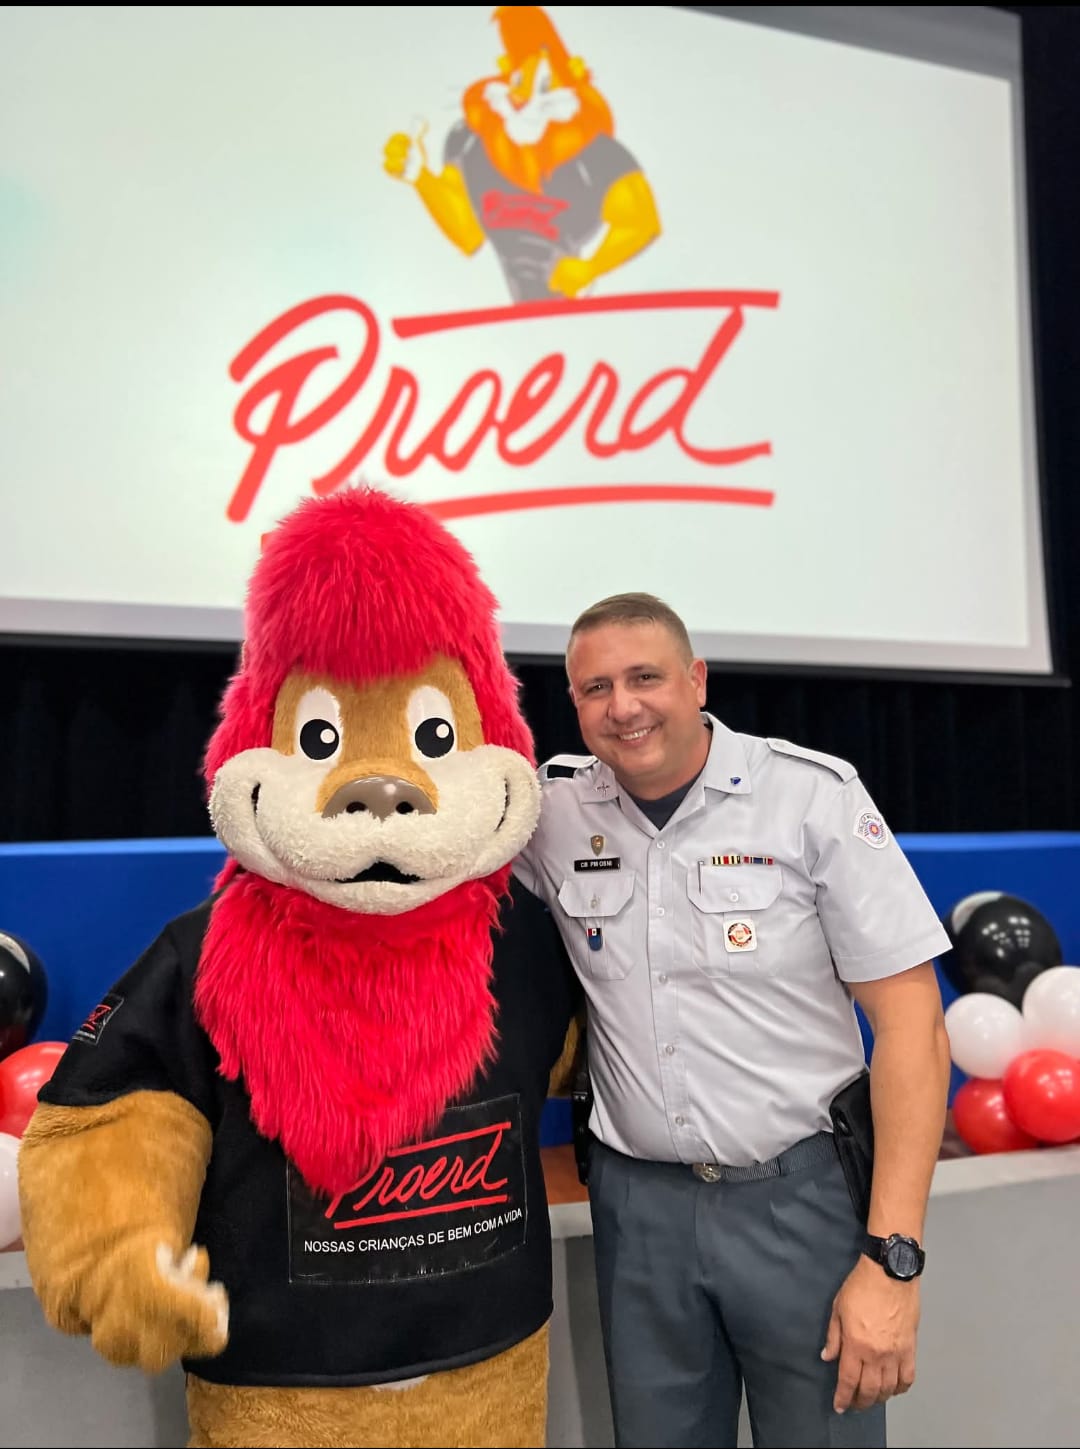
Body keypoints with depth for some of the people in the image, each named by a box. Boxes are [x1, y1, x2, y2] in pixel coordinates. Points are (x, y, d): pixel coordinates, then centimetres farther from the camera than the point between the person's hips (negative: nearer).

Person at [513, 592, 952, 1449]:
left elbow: (911, 1022, -10)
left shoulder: (815, 795, -10)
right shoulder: (553, 810, -2)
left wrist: (892, 1257, -13)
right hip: (636, 1205, 3)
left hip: (799, 1193, -2)